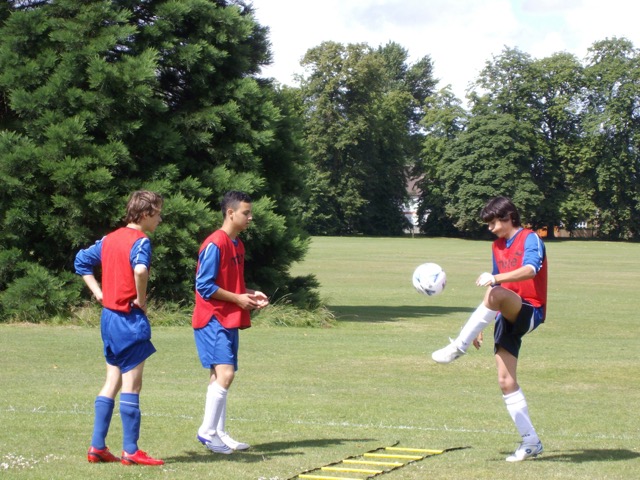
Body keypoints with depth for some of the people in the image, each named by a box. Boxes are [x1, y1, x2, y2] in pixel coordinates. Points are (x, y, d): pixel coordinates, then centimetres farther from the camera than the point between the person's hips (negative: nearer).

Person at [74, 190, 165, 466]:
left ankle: (97, 447, 15)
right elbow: (140, 269, -33)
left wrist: (99, 294, 14)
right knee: (131, 386, -2)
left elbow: (82, 262, 21)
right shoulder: (140, 241, -13)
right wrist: (141, 299, -18)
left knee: (112, 384, 15)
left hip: (109, 316, 8)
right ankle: (131, 451, 2)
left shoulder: (110, 239, 12)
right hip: (130, 319, -8)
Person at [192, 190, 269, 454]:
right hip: (213, 319, -10)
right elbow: (204, 286, -17)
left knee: (219, 376, 11)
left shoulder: (237, 245, 15)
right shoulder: (214, 244, -14)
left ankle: (219, 433, 16)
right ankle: (207, 430, -11)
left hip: (229, 320, 10)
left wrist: (251, 294, 8)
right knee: (225, 373, -17)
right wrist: (238, 299, -13)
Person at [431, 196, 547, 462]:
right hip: (507, 317, 8)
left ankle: (458, 348, -33)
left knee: (495, 293, -37)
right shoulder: (498, 246, 17)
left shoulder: (530, 239, -6)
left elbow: (530, 270, -27)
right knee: (505, 380, -2)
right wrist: (480, 326, 23)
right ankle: (530, 441, 3)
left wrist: (495, 278, -42)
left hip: (529, 311, -8)